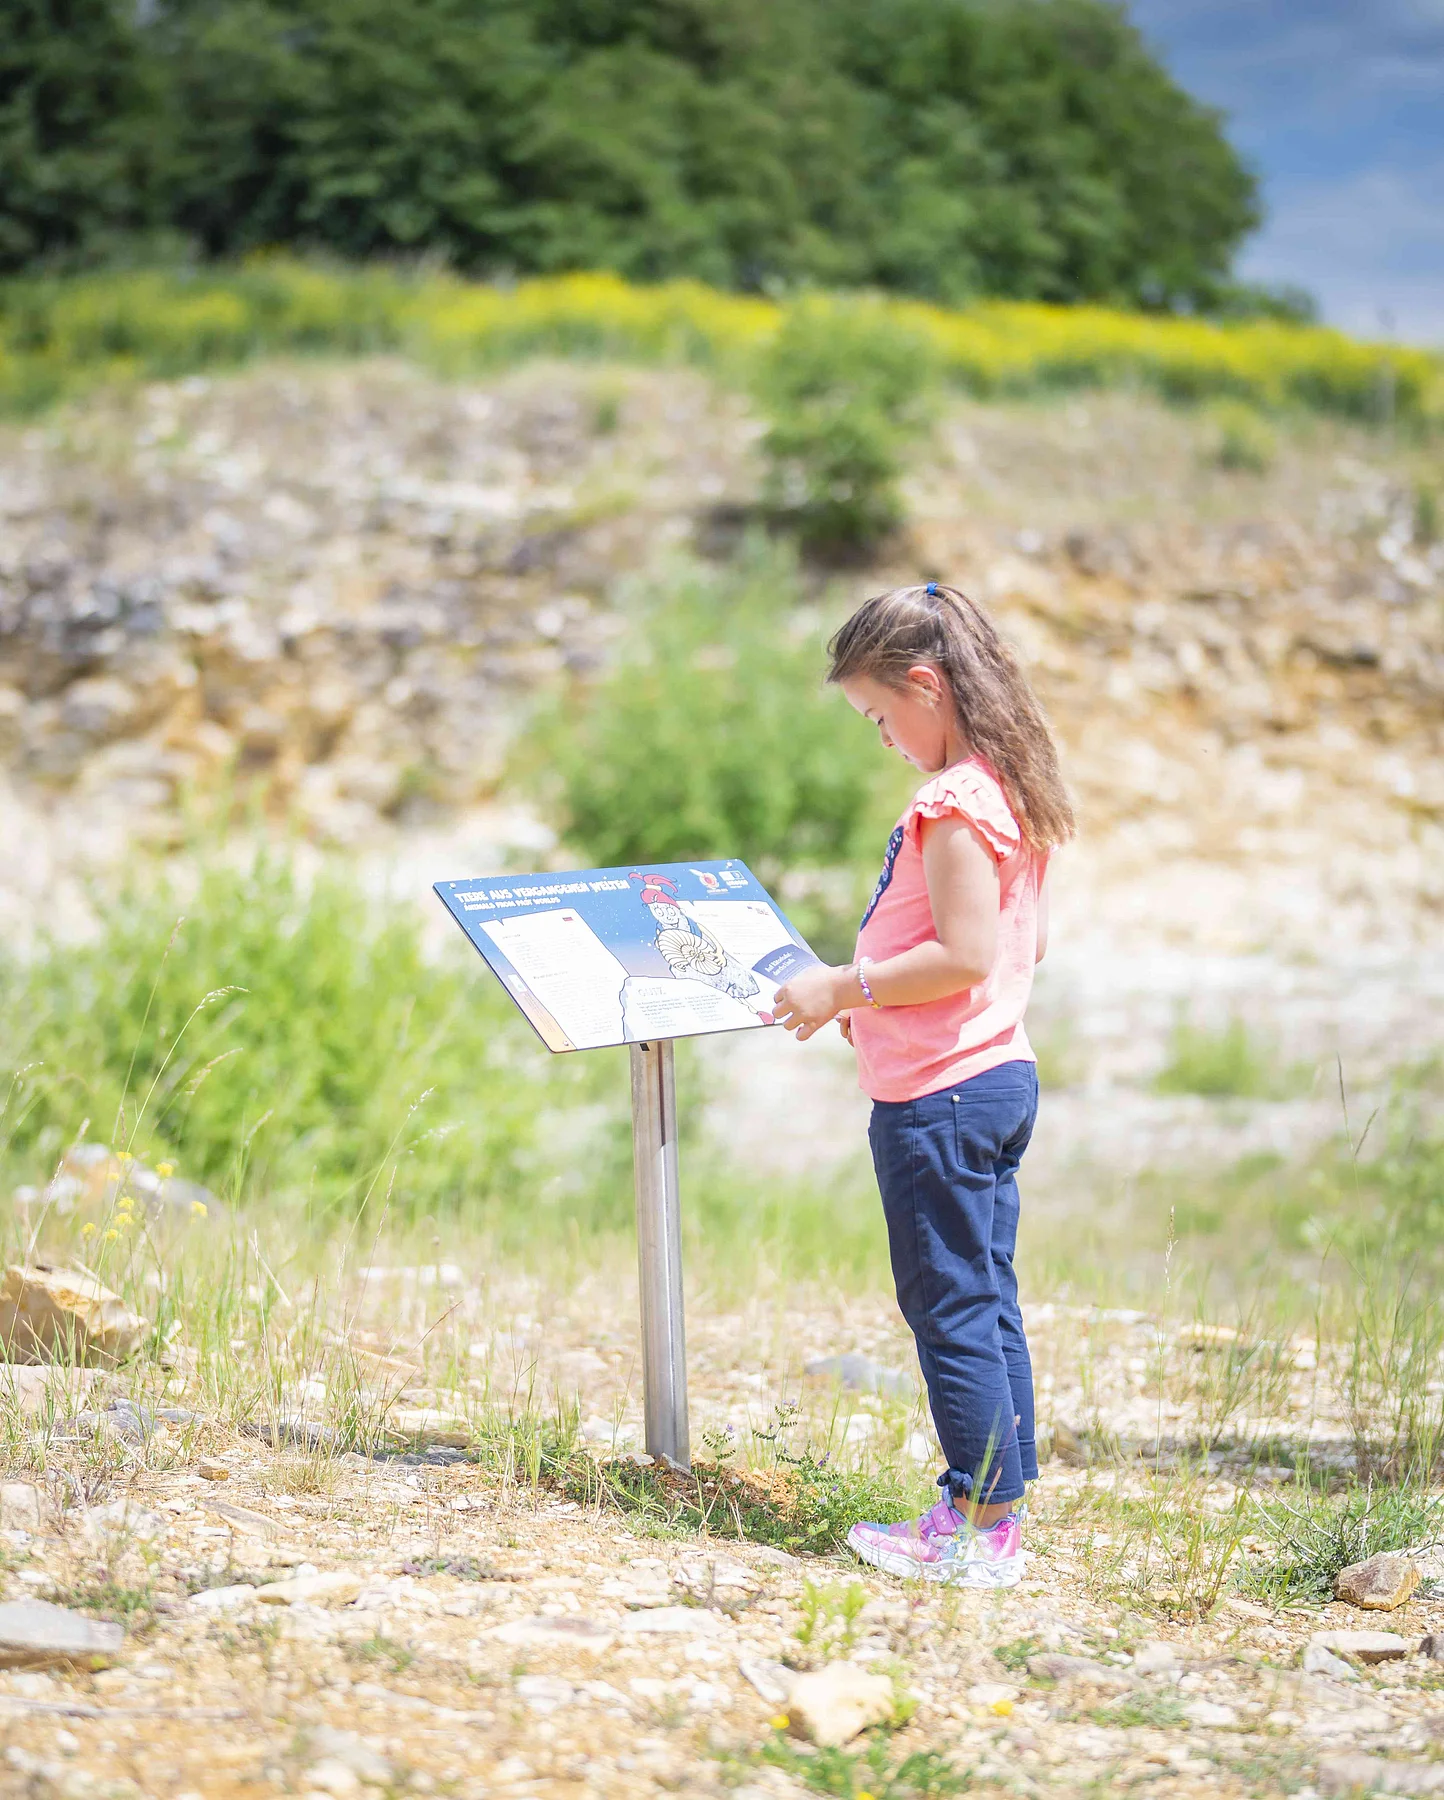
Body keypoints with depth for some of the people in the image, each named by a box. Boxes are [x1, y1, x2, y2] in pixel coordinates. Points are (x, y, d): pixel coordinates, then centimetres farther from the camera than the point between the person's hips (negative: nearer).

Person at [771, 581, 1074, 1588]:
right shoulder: (1012, 794, 12)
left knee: (950, 1306, -4)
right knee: (987, 1303, 13)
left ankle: (979, 1524, 1)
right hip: (1000, 1072, 10)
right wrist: (872, 995, 18)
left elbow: (965, 952, -25)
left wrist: (844, 989, -16)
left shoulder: (955, 803, -19)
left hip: (938, 1094, -10)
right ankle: (1001, 1510, 17)